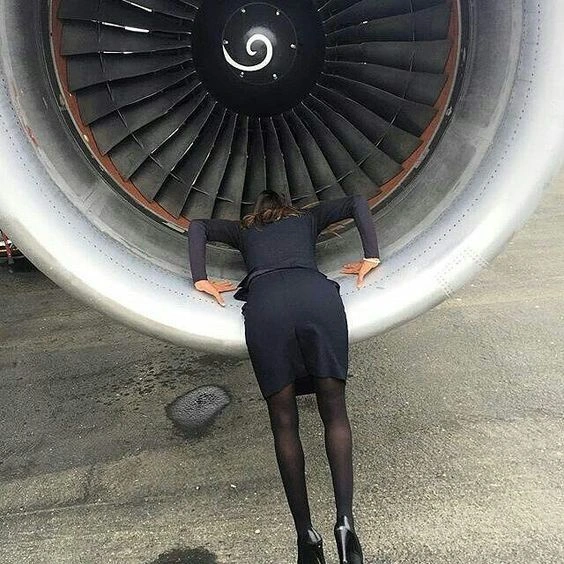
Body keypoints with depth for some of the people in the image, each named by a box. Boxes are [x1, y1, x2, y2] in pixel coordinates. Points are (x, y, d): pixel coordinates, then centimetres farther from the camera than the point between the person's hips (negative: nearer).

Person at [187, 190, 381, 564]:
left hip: (263, 302, 0)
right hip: (316, 293, 0)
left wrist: (201, 280, 21)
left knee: (284, 421, 1)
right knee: (334, 410, 1)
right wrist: (371, 258, 23)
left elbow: (197, 226, 30)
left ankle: (306, 534, -5)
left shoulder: (244, 231, 38)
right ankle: (345, 520, -15)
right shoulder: (307, 218, 39)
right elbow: (357, 202, 32)